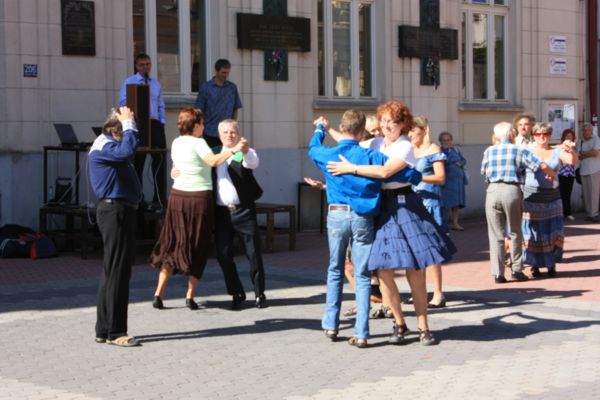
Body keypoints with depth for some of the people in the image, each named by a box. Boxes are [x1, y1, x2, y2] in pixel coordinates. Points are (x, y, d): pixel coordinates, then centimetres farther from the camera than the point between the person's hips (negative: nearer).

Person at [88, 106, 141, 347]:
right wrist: (129, 124, -22)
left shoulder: (110, 145, 20)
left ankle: (105, 330, 20)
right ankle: (114, 332, -7)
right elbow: (128, 150, -32)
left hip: (122, 210, 11)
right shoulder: (103, 146, -14)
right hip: (114, 210, -11)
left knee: (117, 271, 14)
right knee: (116, 271, -9)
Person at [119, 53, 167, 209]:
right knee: (137, 162, 3)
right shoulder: (129, 82, 3)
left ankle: (159, 199, 3)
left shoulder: (156, 83, 18)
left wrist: (162, 122, 7)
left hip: (155, 124, 4)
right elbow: (123, 102, -6)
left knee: (159, 160, -2)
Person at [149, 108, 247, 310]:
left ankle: (159, 293, 4)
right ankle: (190, 296, 3)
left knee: (173, 245, 11)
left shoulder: (176, 143, 10)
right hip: (199, 197, -6)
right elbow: (213, 161, -27)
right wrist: (234, 150, -29)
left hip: (178, 195, 6)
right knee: (197, 247, 4)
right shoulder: (197, 143, -11)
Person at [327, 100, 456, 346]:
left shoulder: (405, 147, -6)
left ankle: (423, 327, 8)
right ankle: (399, 323, 17)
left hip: (403, 205, -5)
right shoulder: (376, 143, 12)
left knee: (414, 271, -2)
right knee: (382, 270, 0)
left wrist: (351, 168, -19)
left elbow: (385, 171, -21)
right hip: (379, 207, 5)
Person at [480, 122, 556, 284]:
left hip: (493, 191, 2)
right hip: (512, 191, -2)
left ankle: (498, 273, 2)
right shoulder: (519, 150, 3)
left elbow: (483, 172, 19)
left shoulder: (488, 151, 11)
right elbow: (542, 166, -2)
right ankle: (517, 269, 15)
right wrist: (552, 175, 16)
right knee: (515, 233, 14)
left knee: (496, 234, 5)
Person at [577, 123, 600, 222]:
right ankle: (589, 213, 10)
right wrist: (589, 154, -7)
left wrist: (583, 154, 0)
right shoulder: (581, 141, 15)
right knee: (586, 193, 4)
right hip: (583, 170, 5)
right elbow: (578, 157, 9)